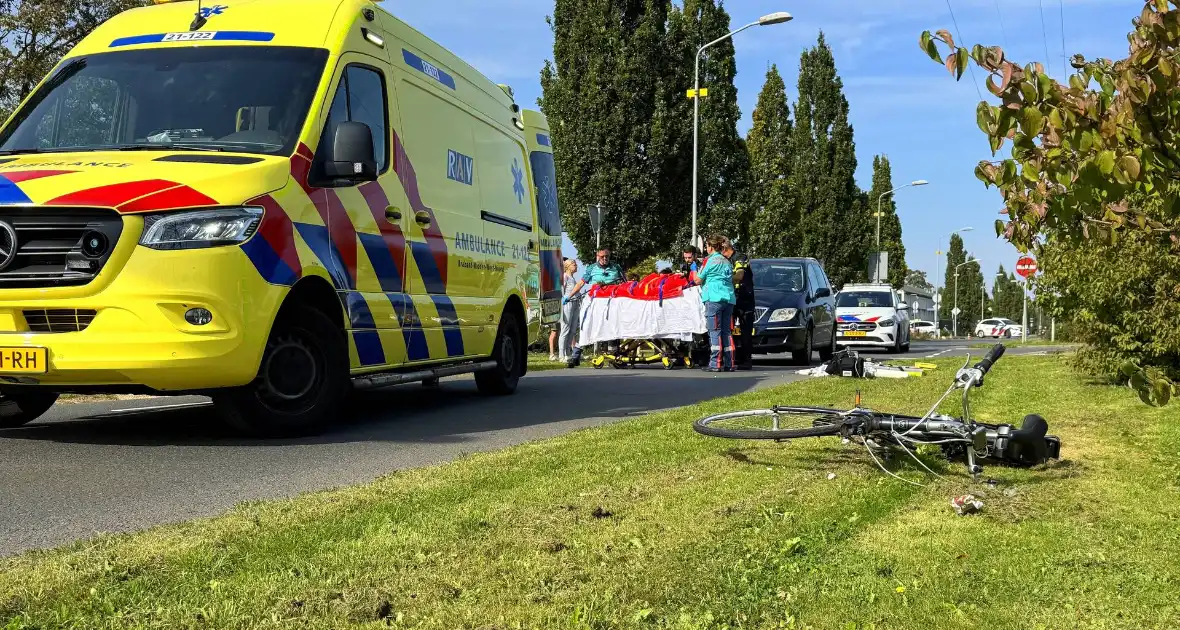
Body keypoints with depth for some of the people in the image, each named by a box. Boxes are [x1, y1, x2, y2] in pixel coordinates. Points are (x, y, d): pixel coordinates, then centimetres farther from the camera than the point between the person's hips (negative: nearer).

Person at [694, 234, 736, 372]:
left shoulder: (709, 261, -2)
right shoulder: (727, 262, 19)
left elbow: (698, 280, 1)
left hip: (714, 298, -7)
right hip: (729, 299, 7)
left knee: (715, 331, -6)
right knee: (726, 332, 8)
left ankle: (715, 363, -10)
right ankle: (729, 363, 6)